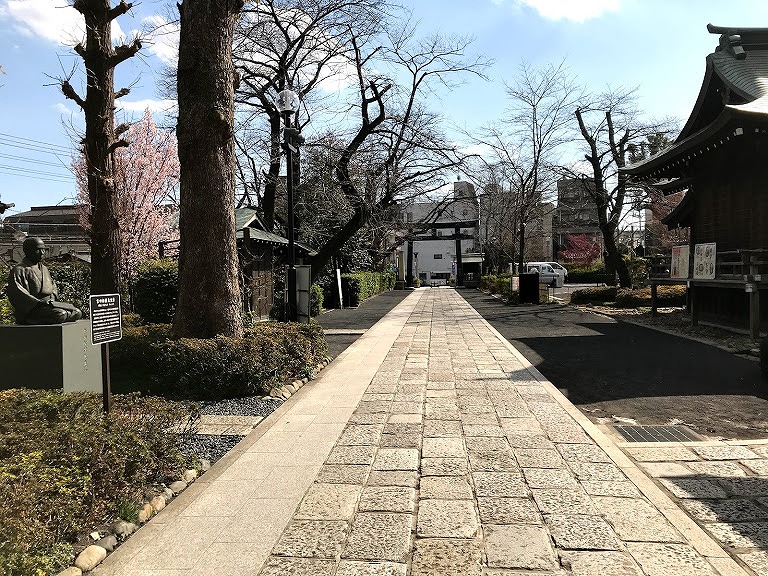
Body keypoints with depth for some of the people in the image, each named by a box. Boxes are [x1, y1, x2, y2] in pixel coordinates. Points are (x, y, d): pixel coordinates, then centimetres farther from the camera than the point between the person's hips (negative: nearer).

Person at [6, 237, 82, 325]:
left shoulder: (44, 268, 24)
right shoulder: (18, 270, -2)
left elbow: (53, 286, 30)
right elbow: (16, 292, -13)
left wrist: (52, 297, 6)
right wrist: (37, 302, -23)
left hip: (48, 303, 8)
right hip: (30, 309, -8)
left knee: (77, 313, -10)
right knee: (60, 314, -33)